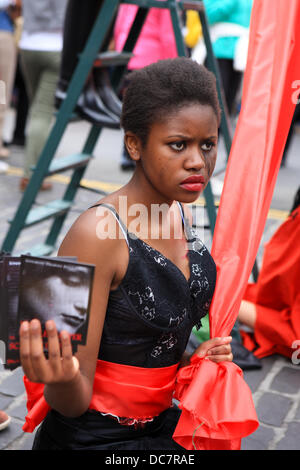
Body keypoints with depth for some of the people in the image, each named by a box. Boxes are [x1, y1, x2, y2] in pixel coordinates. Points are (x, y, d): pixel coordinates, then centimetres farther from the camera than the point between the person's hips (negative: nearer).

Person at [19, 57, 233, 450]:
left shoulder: (182, 215, 0)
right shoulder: (97, 234, -23)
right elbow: (74, 402, -20)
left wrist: (193, 359, -2)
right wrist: (62, 380, -40)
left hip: (160, 426, 8)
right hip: (93, 437, -7)